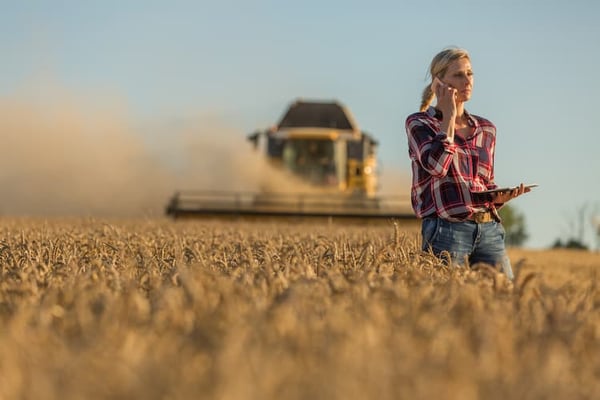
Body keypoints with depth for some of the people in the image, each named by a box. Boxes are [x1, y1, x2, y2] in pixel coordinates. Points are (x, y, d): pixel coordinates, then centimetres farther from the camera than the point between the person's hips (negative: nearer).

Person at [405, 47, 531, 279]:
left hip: (489, 231, 5)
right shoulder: (419, 123, 2)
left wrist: (502, 197, 1)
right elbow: (436, 165, -17)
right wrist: (448, 115, -7)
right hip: (446, 231, -5)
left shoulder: (486, 129, 16)